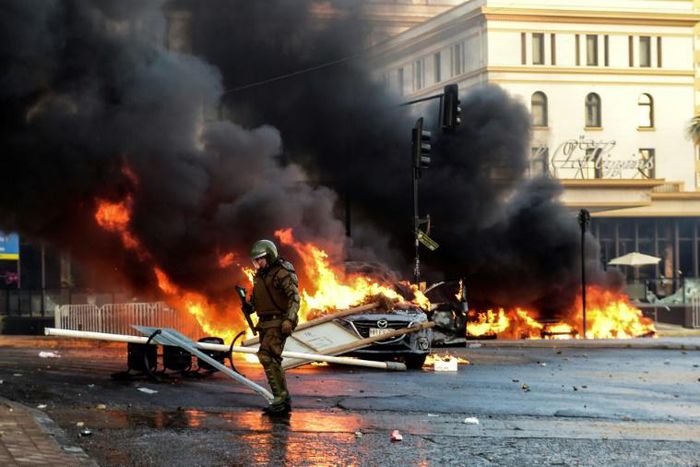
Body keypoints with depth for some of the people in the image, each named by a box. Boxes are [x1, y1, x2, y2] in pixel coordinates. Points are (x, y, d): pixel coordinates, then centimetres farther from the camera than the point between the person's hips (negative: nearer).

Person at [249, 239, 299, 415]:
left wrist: (289, 319, -27)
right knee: (272, 361, 11)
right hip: (265, 323, 9)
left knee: (267, 357, -20)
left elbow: (294, 297, -18)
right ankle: (285, 401, 18)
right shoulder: (259, 276, 16)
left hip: (278, 323, -9)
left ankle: (280, 398, -19)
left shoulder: (282, 273, -10)